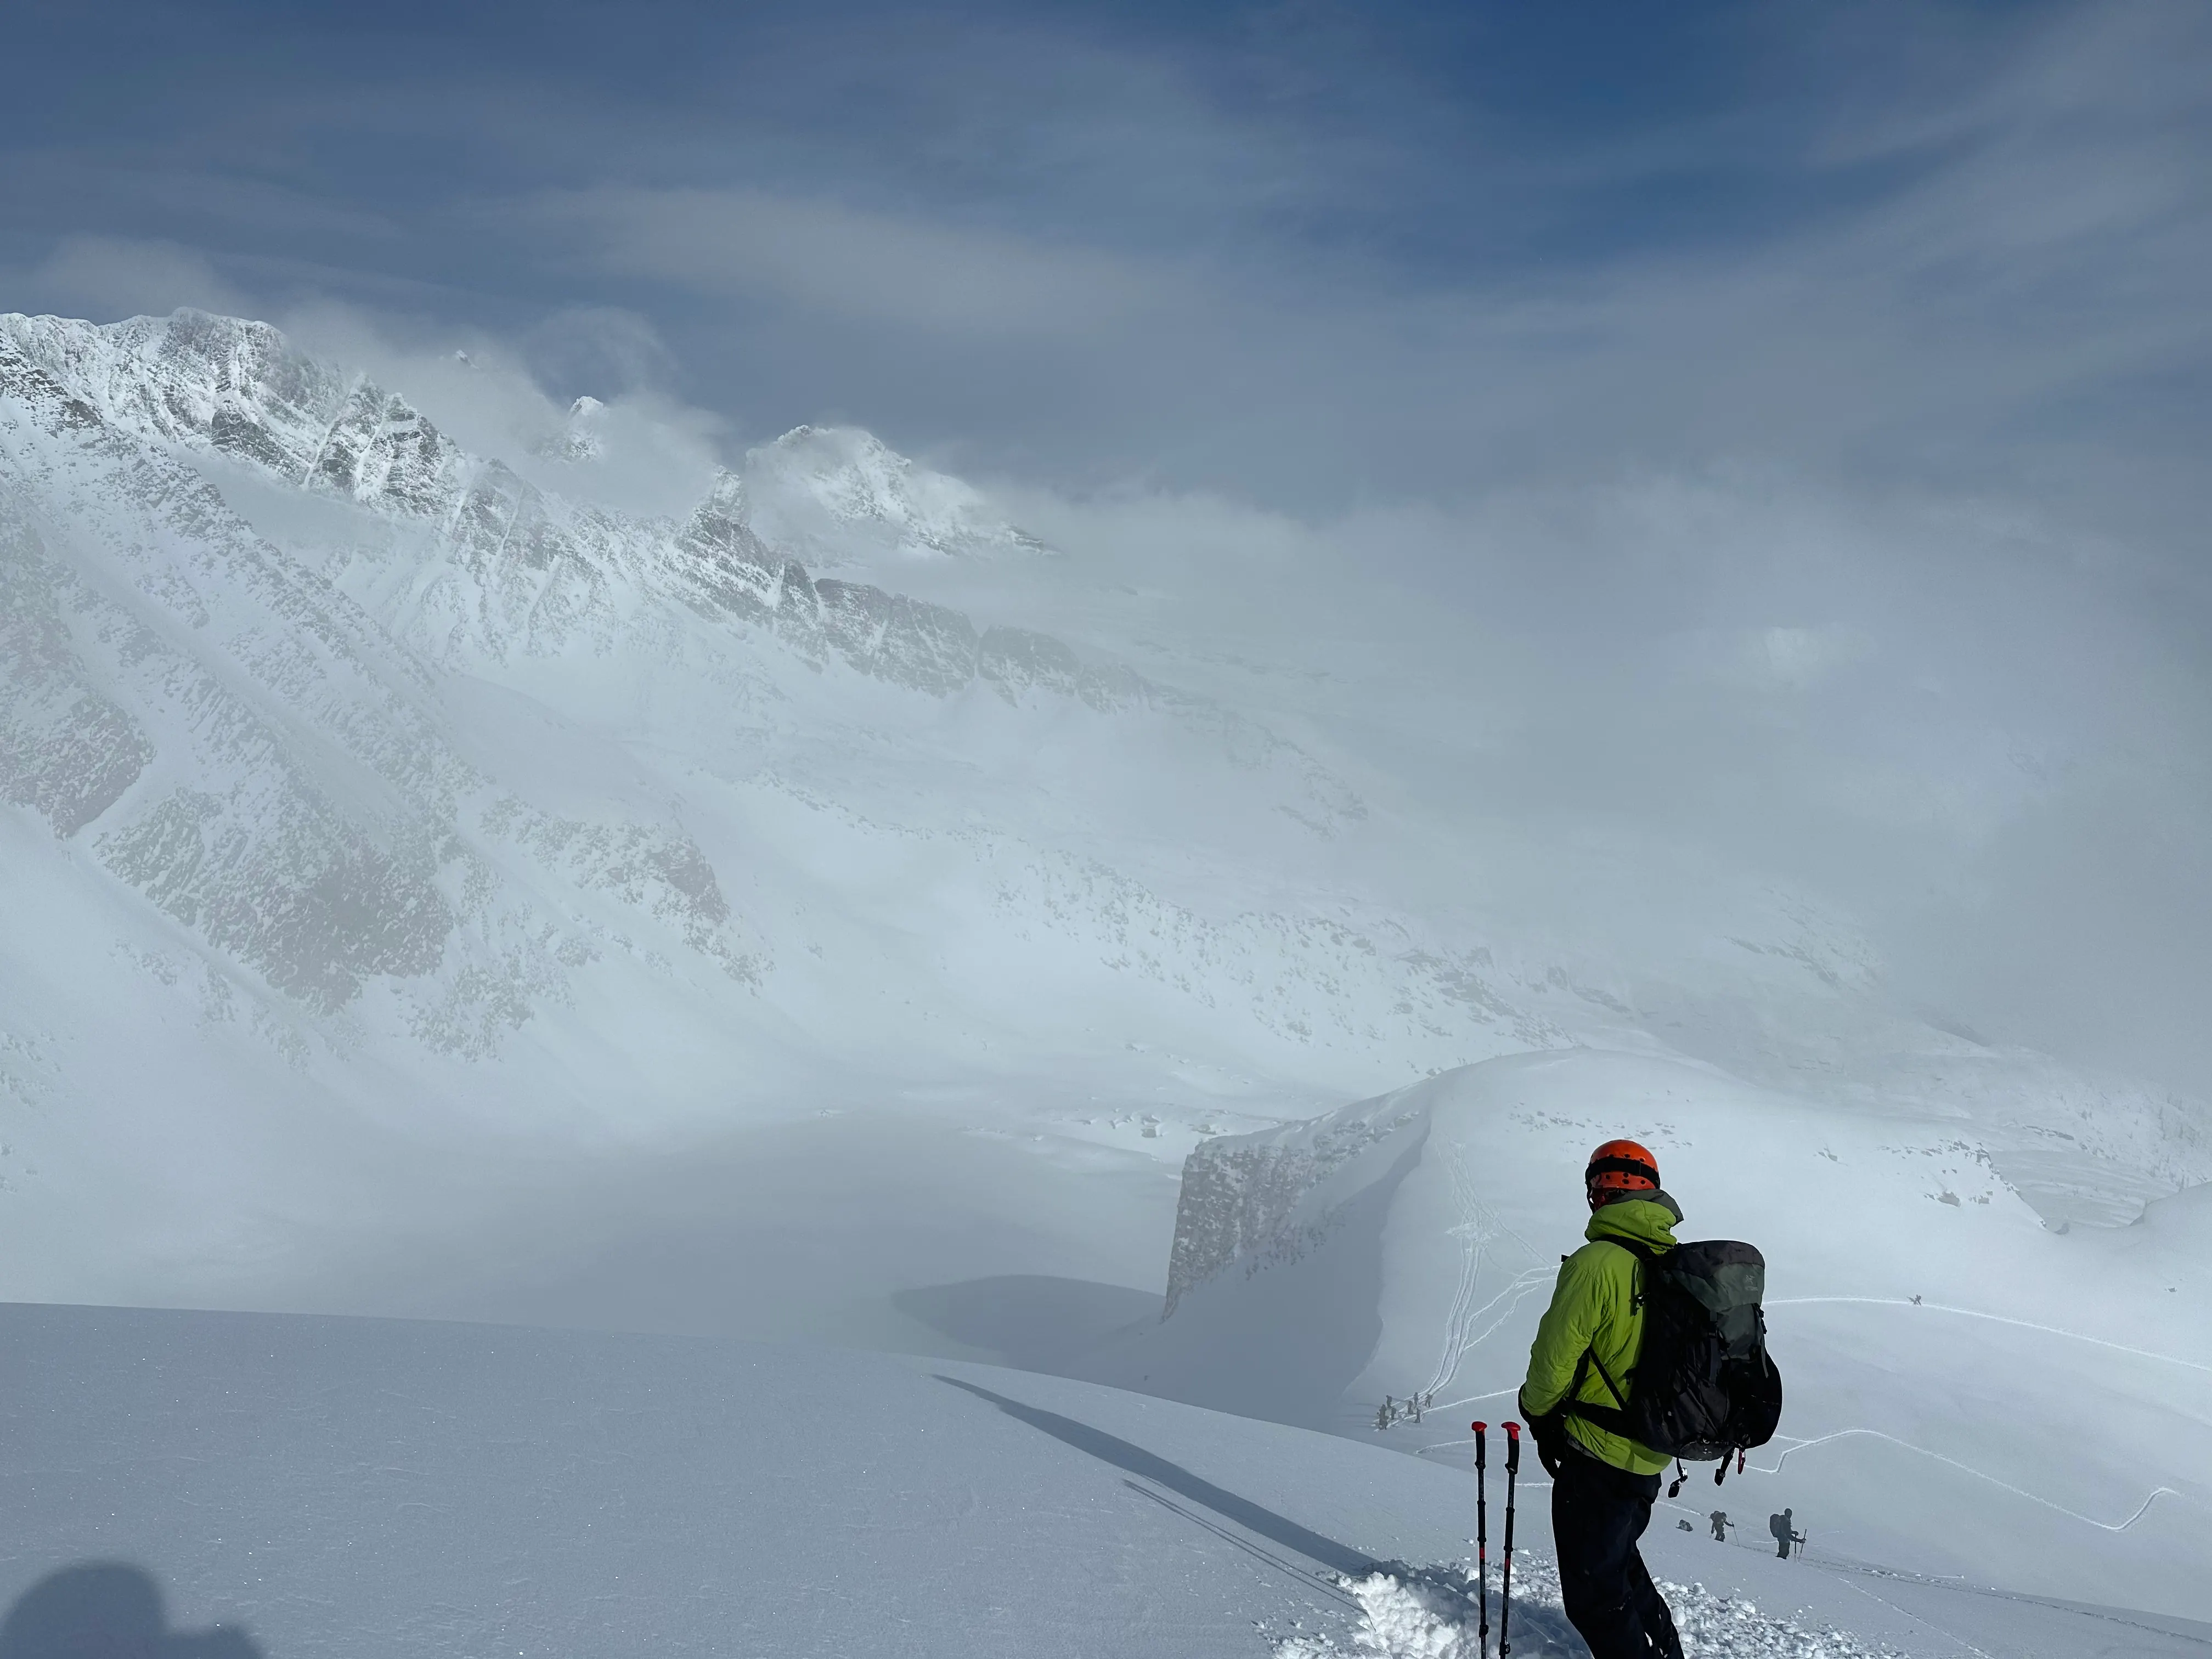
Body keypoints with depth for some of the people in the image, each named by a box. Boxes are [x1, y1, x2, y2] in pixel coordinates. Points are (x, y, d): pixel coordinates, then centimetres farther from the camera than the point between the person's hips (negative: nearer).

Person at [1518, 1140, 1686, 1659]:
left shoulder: (1596, 1264, -22)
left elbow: (1554, 1359, -18)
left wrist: (1537, 1411, 1)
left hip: (1597, 1456, -8)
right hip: (1653, 1458, 8)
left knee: (1594, 1593, 4)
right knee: (1618, 1562, 28)